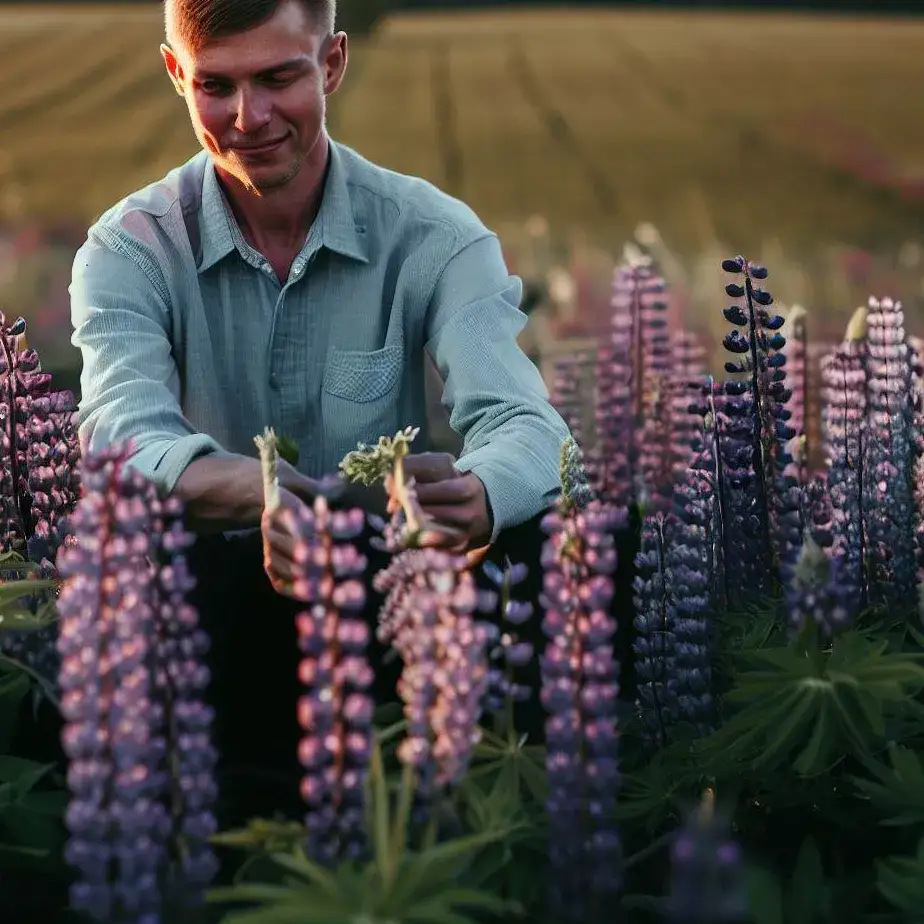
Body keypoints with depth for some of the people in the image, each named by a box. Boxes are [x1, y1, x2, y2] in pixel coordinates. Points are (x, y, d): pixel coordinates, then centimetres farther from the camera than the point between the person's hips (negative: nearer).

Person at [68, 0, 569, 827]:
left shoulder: (436, 238, -5)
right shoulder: (131, 250, -5)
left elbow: (526, 426, -21)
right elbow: (123, 434, -24)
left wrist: (476, 497, -48)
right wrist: (252, 493, -48)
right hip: (211, 600, 0)